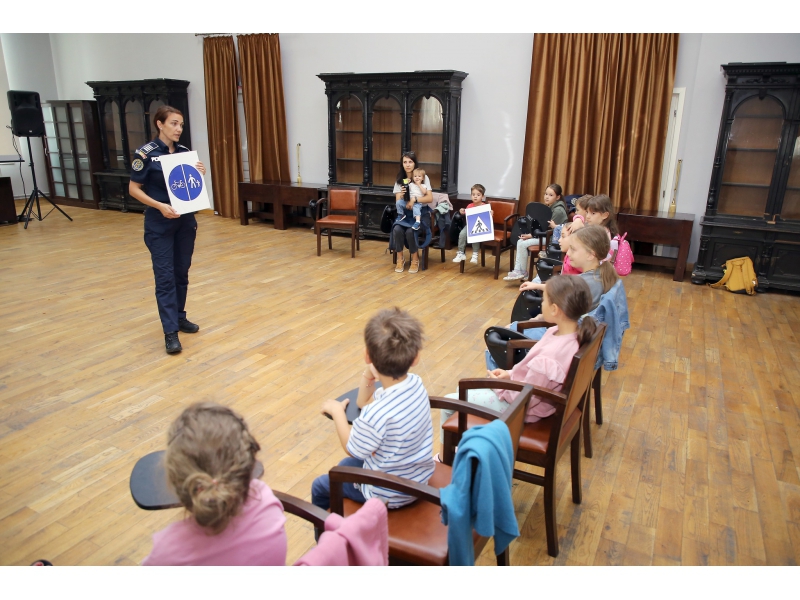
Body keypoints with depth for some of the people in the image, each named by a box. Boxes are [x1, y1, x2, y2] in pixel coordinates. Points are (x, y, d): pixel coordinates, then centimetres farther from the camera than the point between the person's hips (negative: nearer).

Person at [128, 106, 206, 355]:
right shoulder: (146, 153, -11)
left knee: (182, 272, 12)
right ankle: (170, 331, -2)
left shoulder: (185, 152, 6)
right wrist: (160, 206, -21)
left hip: (185, 220, 6)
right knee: (165, 275, -4)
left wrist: (199, 174, -6)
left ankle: (179, 317, 27)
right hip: (160, 223, -5)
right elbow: (133, 189, -9)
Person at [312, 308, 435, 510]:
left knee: (320, 487, 17)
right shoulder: (416, 383, -16)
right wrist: (368, 379, -19)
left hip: (390, 494, -7)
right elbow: (363, 403, 0)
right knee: (345, 466, 31)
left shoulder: (376, 415, -40)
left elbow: (352, 448, -16)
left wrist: (337, 411, -5)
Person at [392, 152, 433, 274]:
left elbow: (430, 198, -13)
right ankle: (400, 259, -10)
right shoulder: (399, 180, 8)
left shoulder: (423, 178, -1)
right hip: (404, 213, 3)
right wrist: (401, 194, -18)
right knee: (397, 229, -29)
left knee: (410, 231, -32)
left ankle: (415, 260, -11)